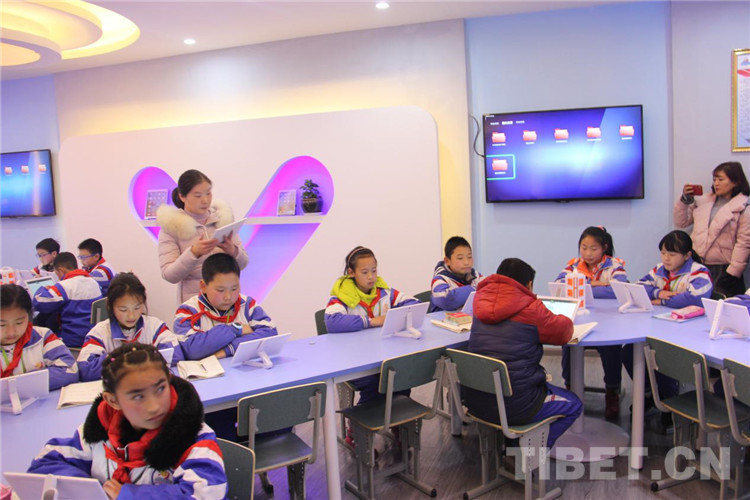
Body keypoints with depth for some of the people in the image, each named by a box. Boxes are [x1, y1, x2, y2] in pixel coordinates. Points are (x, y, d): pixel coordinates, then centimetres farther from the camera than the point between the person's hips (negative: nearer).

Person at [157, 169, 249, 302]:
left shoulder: (223, 217, 8)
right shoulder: (171, 226, 1)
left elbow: (243, 263, 9)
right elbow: (169, 275, -5)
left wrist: (233, 251, -12)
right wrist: (194, 253, -19)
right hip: (192, 301, -2)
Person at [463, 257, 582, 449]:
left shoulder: (481, 298, 4)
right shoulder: (531, 309, -13)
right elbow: (563, 332, -1)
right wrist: (563, 320, 21)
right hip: (514, 407, -7)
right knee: (574, 405, 18)